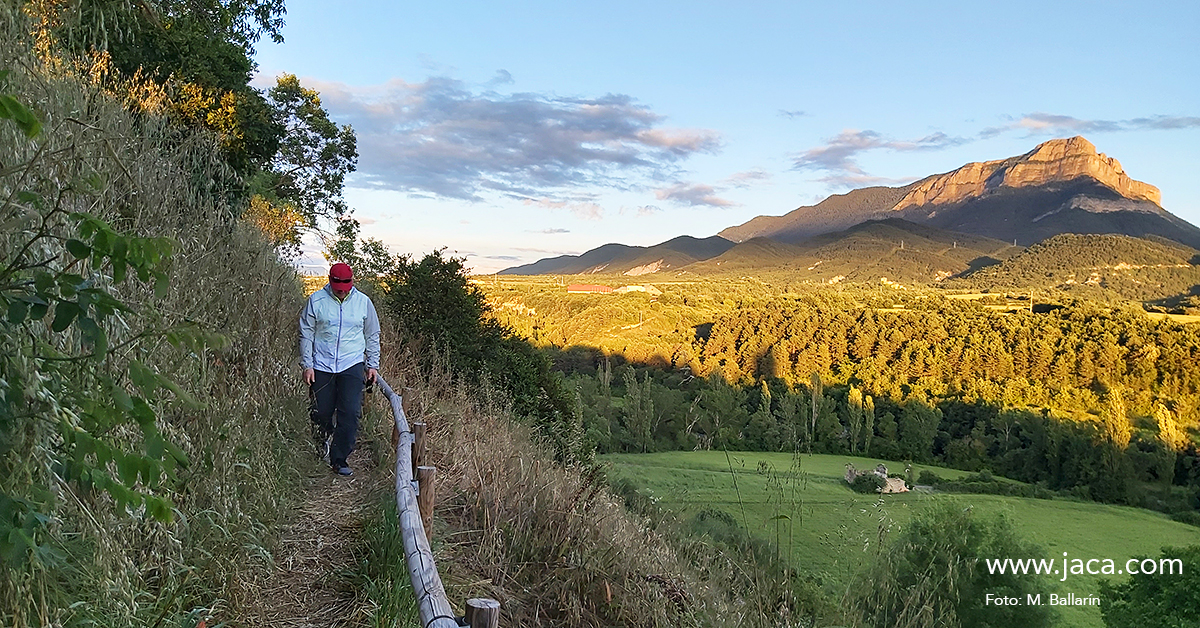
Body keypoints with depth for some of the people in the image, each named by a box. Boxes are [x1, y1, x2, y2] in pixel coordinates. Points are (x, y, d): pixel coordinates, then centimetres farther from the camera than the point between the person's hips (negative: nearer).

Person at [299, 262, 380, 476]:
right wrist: (307, 364, -1)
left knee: (350, 413, -9)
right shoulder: (316, 300, -1)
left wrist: (373, 365, 12)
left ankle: (339, 459, -2)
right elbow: (306, 334, 4)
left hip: (352, 365, 0)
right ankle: (325, 443, 37)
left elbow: (372, 336, 13)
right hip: (322, 366, 0)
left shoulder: (363, 302, 3)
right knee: (321, 413, 7)